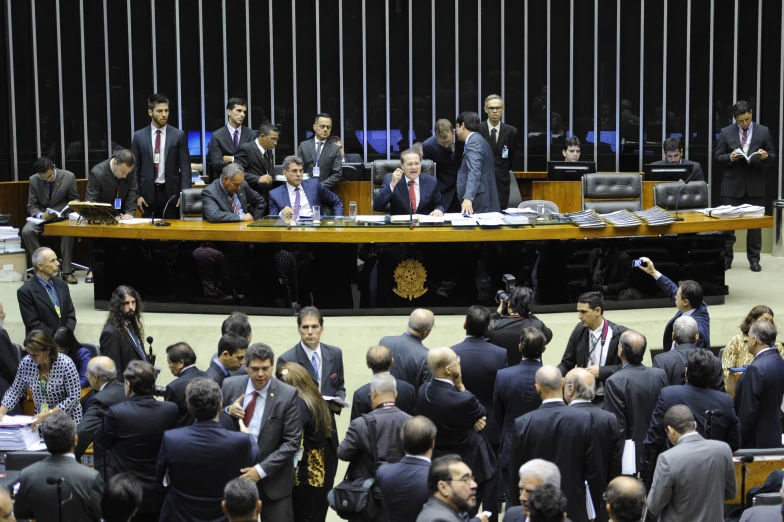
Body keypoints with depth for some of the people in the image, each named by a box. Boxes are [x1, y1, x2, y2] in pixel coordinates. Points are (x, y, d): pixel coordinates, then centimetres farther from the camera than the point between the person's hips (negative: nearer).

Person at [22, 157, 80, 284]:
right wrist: (41, 215, -23)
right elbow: (32, 206, -1)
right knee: (26, 231, -29)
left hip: (62, 215, -2)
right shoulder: (34, 180, -5)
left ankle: (67, 271, -26)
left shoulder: (68, 177, -9)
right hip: (42, 215, 2)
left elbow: (75, 199, 4)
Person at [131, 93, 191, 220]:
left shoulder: (179, 135, 3)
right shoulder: (139, 136, 5)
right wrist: (137, 195, -1)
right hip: (148, 192, 1)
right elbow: (135, 168, 6)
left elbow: (185, 167, 1)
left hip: (171, 192, -1)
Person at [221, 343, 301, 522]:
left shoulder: (287, 394, -12)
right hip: (236, 471, 3)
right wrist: (228, 412, -17)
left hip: (273, 477, -3)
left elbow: (292, 442, -13)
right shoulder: (230, 386, -3)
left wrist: (261, 470, -20)